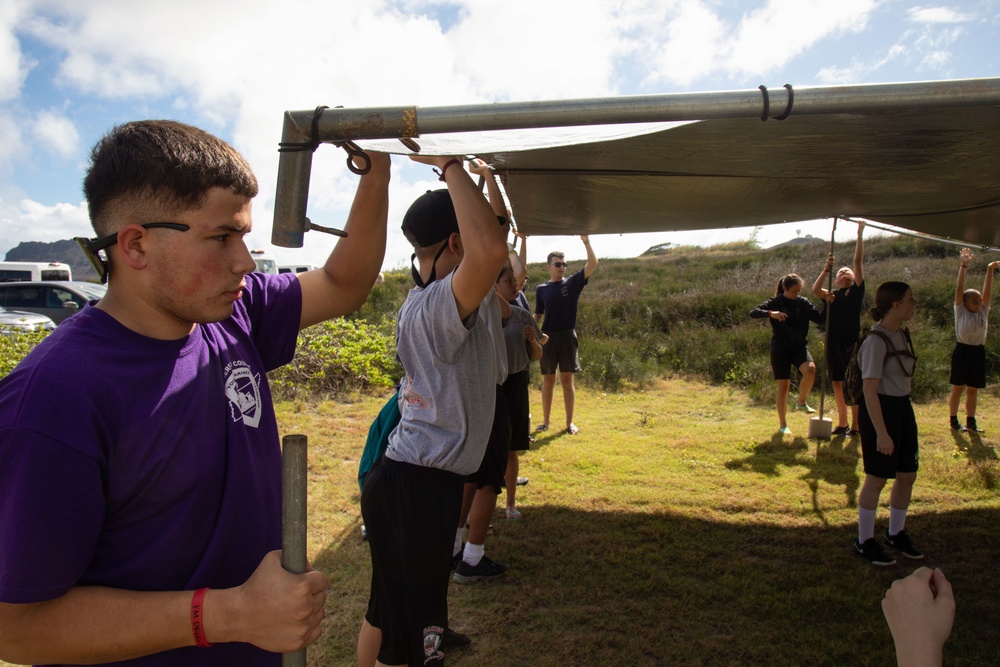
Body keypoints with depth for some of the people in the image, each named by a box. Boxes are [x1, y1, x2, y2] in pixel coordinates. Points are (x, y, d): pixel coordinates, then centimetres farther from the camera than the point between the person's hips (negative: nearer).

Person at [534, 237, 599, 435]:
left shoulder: (573, 283, 1)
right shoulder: (541, 289, 5)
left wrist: (586, 242, -20)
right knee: (548, 381, 8)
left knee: (567, 380, 3)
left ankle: (570, 422, 12)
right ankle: (545, 421, 16)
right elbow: (538, 316, 9)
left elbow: (592, 264, -11)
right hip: (548, 338, 1)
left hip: (567, 337, -1)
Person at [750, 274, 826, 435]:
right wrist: (770, 313, -33)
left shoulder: (804, 303, 5)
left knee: (810, 370, -28)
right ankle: (782, 425, 14)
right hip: (780, 349, -2)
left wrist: (827, 302, -9)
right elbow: (753, 313, -16)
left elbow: (821, 318, 3)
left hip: (799, 346, 2)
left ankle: (802, 402, -2)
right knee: (784, 386, 0)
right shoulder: (775, 302, -4)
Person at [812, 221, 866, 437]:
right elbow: (815, 289, -9)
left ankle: (855, 426, 3)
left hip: (851, 342, -4)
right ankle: (842, 424, 20)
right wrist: (826, 269, -13)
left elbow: (858, 261, -3)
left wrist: (860, 235, -6)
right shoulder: (832, 296, 12)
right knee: (837, 384, 10)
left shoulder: (856, 291, 4)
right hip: (833, 342, 4)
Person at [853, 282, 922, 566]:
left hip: (903, 408, 9)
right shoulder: (876, 341, -20)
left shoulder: (901, 335, 8)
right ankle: (865, 542, 17)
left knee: (907, 476, 16)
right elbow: (870, 390, -22)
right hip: (880, 411, -9)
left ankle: (896, 534, 35)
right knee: (877, 479, 1)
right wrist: (881, 433, -24)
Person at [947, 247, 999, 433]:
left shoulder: (983, 312, 8)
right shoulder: (961, 311, -3)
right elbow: (959, 289, -11)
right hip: (963, 351, -4)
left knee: (973, 390, 11)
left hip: (978, 352, 4)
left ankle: (971, 421, 19)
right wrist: (963, 267, -19)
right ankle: (954, 421, 9)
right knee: (958, 389, 2)